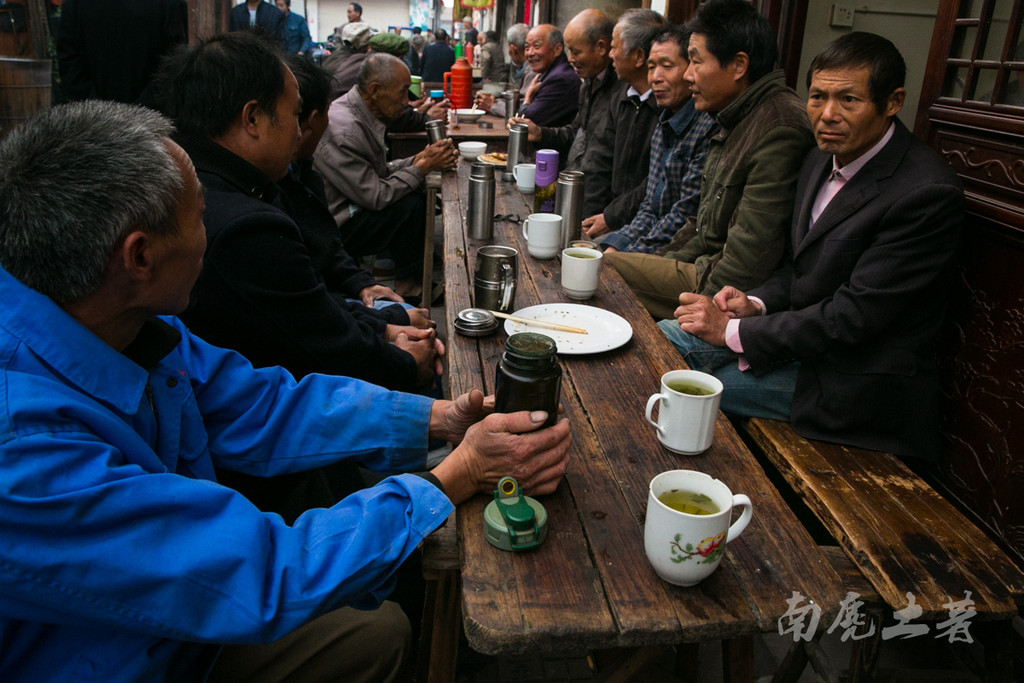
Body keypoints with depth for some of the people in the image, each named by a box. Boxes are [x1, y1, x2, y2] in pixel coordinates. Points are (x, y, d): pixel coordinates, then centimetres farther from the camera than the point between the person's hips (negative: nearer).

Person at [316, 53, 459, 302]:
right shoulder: (344, 130, -27)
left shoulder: (363, 114, 3)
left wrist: (417, 160, -4)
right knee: (409, 205, -22)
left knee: (420, 195, 3)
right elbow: (376, 196, -26)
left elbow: (378, 173, 12)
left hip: (353, 207, 10)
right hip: (336, 228, -10)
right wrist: (423, 166, -17)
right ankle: (407, 284, -3)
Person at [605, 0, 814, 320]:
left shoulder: (779, 128, -22)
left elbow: (751, 255, -24)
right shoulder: (734, 120, 13)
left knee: (605, 268, -17)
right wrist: (662, 263, 11)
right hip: (705, 266, 10)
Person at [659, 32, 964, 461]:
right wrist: (756, 304, -5)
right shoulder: (822, 160, 6)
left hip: (849, 381, -8)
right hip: (801, 335, 9)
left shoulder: (927, 194, -23)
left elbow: (853, 318, -25)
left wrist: (733, 331, -20)